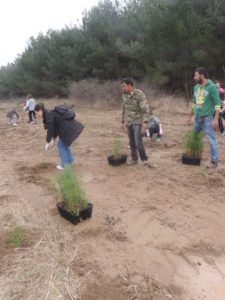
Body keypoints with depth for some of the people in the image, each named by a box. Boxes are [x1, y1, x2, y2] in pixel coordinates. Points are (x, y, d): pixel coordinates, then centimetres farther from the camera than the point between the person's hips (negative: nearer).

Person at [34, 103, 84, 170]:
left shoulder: (48, 115, -11)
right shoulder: (51, 113, 18)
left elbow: (50, 129, -11)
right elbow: (55, 127, 22)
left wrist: (47, 142, -2)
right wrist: (53, 140, 22)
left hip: (69, 130, -9)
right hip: (73, 127, 9)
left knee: (60, 145, 8)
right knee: (64, 143, 25)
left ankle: (64, 165, 16)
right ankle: (70, 160, 33)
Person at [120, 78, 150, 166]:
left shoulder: (140, 94, -16)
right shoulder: (125, 95, 5)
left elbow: (146, 109, -21)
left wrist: (145, 122, -29)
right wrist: (122, 121, 16)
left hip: (138, 122, -6)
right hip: (128, 122, 6)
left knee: (138, 141, -14)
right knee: (132, 142, 9)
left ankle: (144, 159, 0)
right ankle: (134, 159, 21)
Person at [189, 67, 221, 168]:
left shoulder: (212, 87, -11)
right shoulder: (196, 87, 9)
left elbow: (217, 103, -12)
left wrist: (216, 119, -18)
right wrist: (191, 116, 21)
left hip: (207, 118, -7)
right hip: (197, 118, 7)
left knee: (212, 140, 0)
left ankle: (214, 161, 7)